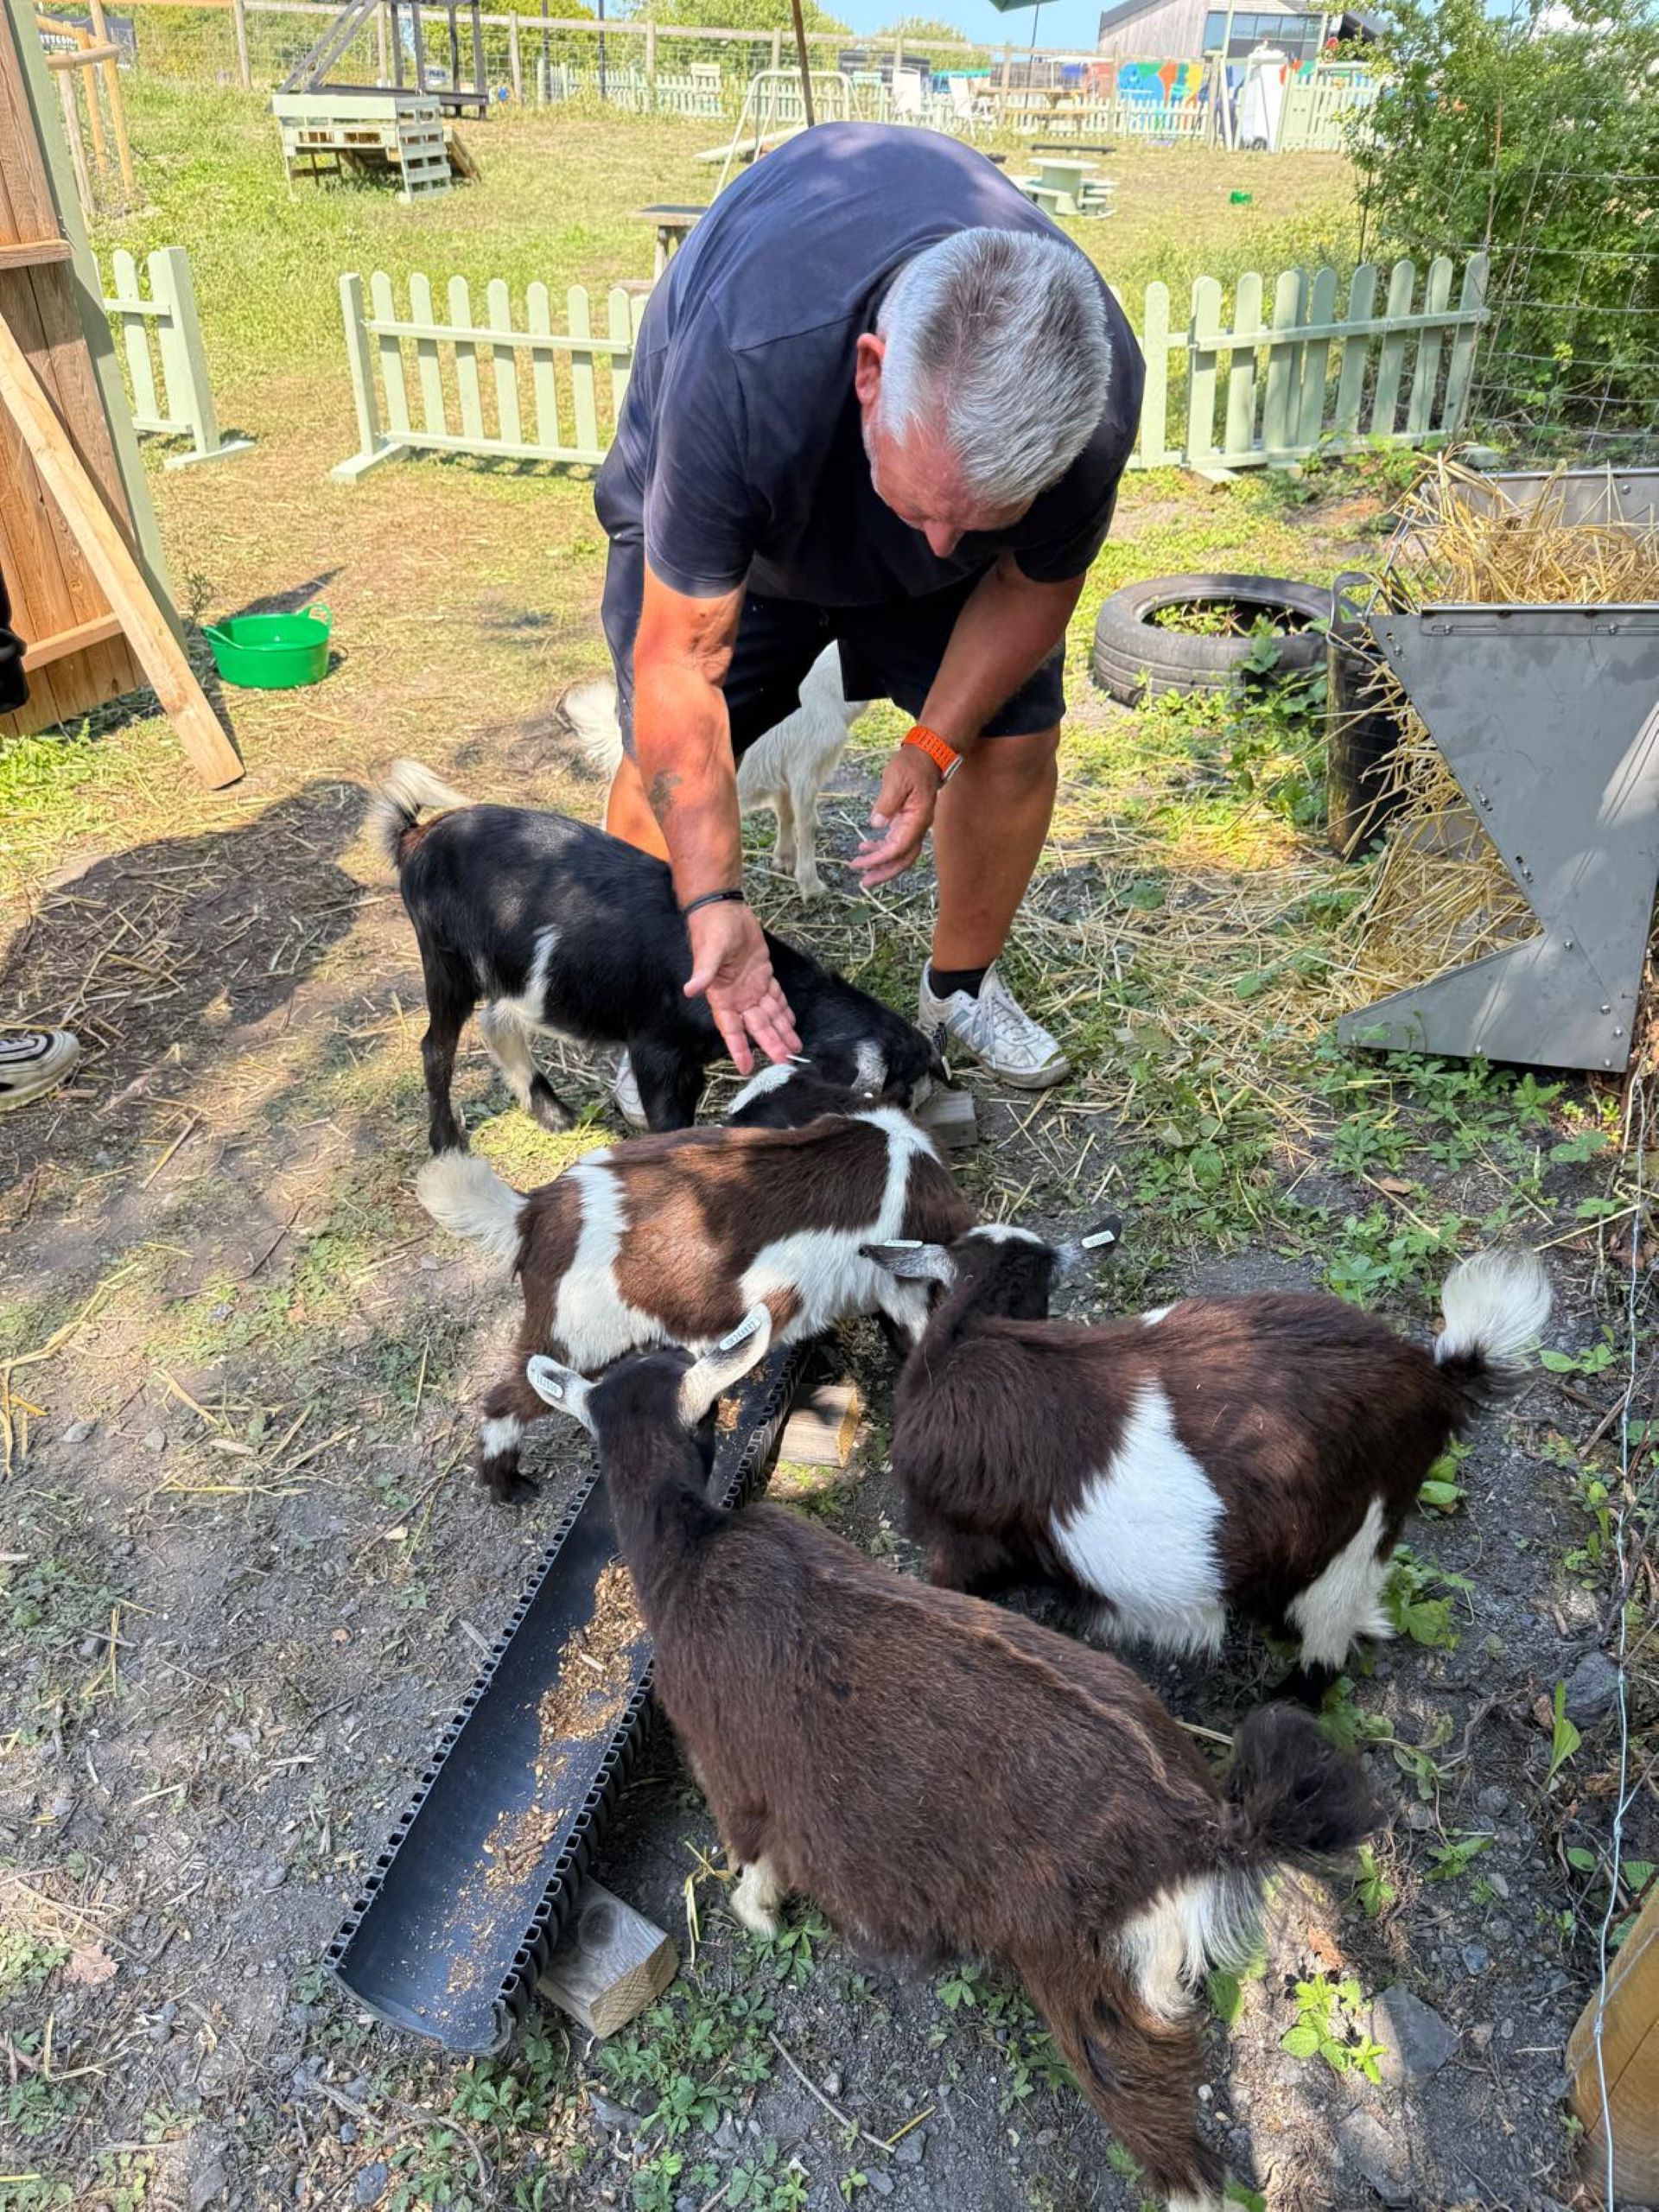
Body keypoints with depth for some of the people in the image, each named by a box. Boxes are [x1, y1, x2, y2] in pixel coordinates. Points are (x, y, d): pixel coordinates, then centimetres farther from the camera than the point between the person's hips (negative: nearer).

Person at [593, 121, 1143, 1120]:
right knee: (665, 755, -11)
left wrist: (934, 746, -22)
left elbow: (1036, 583, -15)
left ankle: (963, 988, 20)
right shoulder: (740, 373, -47)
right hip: (718, 494, -2)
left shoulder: (1097, 394, -37)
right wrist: (715, 899, -44)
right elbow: (680, 664, -40)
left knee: (1017, 737, -5)